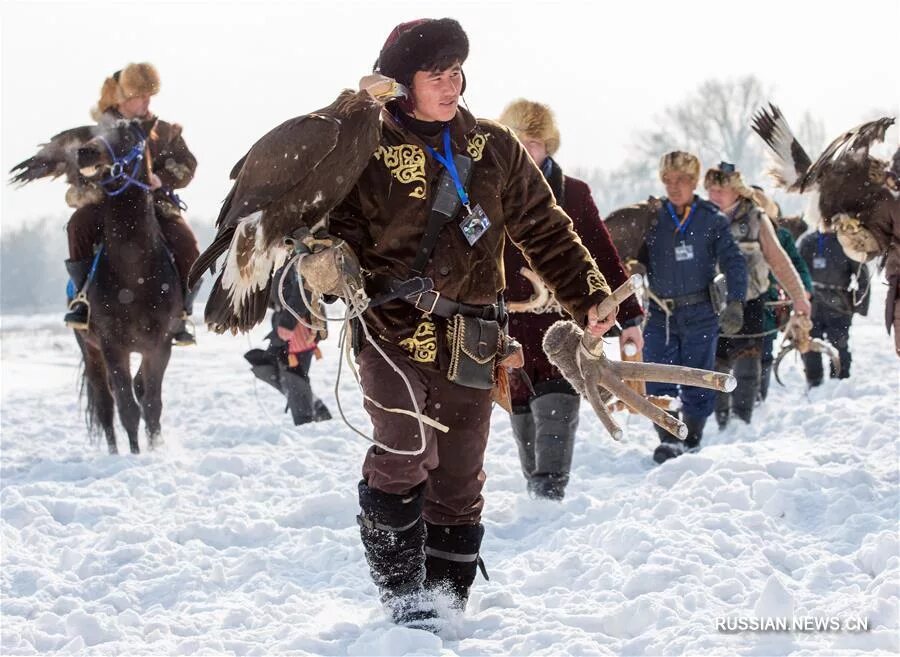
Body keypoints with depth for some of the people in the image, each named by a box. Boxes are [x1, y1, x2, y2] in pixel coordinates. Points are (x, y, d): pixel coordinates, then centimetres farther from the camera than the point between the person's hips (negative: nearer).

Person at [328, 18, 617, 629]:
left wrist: (589, 296, 1)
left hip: (470, 342, 4)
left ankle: (446, 602, 27)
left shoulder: (495, 149, 7)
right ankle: (402, 592, -8)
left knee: (459, 482, 10)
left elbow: (545, 231, 10)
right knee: (407, 451, -24)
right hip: (393, 327, -4)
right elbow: (340, 234, -1)